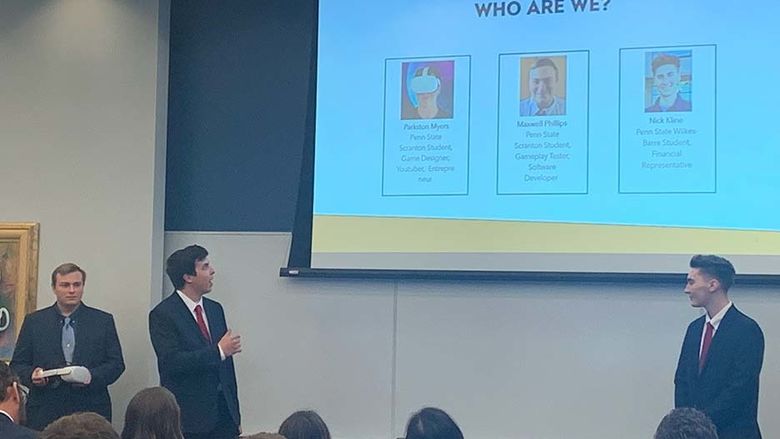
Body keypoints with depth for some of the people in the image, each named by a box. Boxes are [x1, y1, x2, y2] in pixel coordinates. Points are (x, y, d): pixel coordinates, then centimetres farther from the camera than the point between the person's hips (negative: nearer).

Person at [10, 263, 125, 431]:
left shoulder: (103, 321, 7)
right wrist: (32, 375, -13)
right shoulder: (34, 321, 8)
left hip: (91, 412, 0)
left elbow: (116, 363, 4)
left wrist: (92, 376, -15)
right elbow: (17, 364, 9)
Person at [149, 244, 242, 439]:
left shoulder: (215, 309, 12)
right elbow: (172, 362, -20)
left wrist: (235, 415, 14)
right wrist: (219, 351, -18)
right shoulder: (163, 314, -8)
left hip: (224, 411, 5)